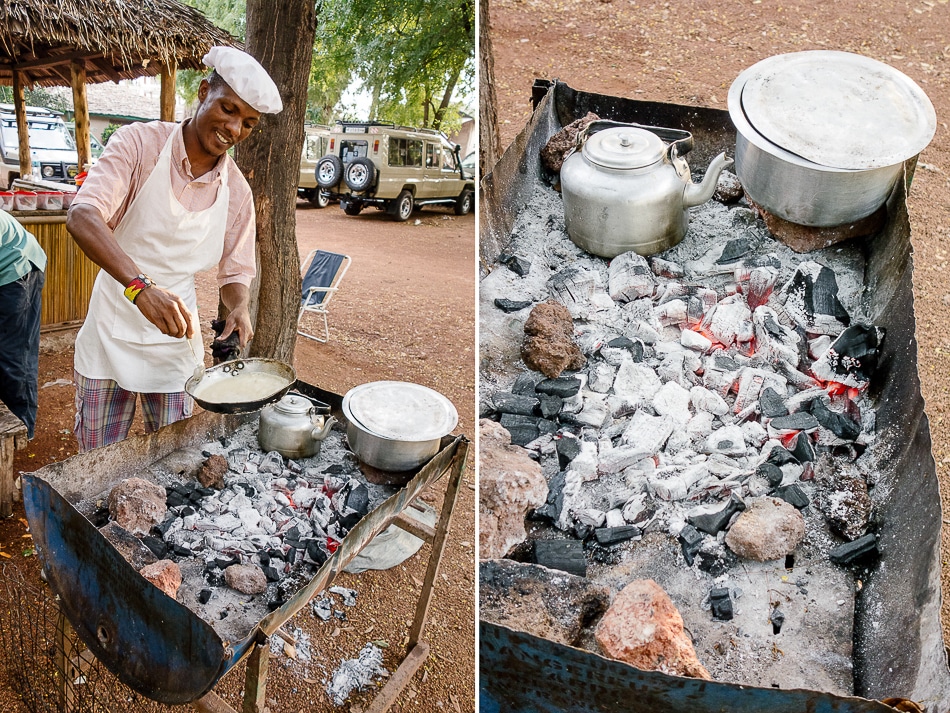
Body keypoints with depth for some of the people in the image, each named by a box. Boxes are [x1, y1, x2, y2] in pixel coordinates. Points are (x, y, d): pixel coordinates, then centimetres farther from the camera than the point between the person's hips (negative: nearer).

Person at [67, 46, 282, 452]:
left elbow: (235, 273, 7)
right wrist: (140, 285, -42)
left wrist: (238, 309, -16)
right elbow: (82, 216, -26)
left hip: (176, 340, 3)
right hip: (112, 335, -2)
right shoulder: (141, 143, -12)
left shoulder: (237, 193, -1)